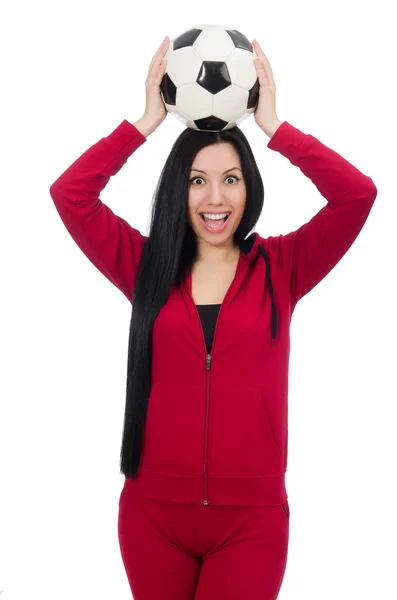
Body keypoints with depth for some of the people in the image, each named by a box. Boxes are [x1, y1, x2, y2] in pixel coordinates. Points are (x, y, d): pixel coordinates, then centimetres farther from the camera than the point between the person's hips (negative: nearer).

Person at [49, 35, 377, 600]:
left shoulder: (280, 267, 0)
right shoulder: (147, 267, 4)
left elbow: (358, 194, -11)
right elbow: (69, 194, -5)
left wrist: (272, 123, -8)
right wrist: (148, 119, -5)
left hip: (251, 518, -1)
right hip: (153, 512, 2)